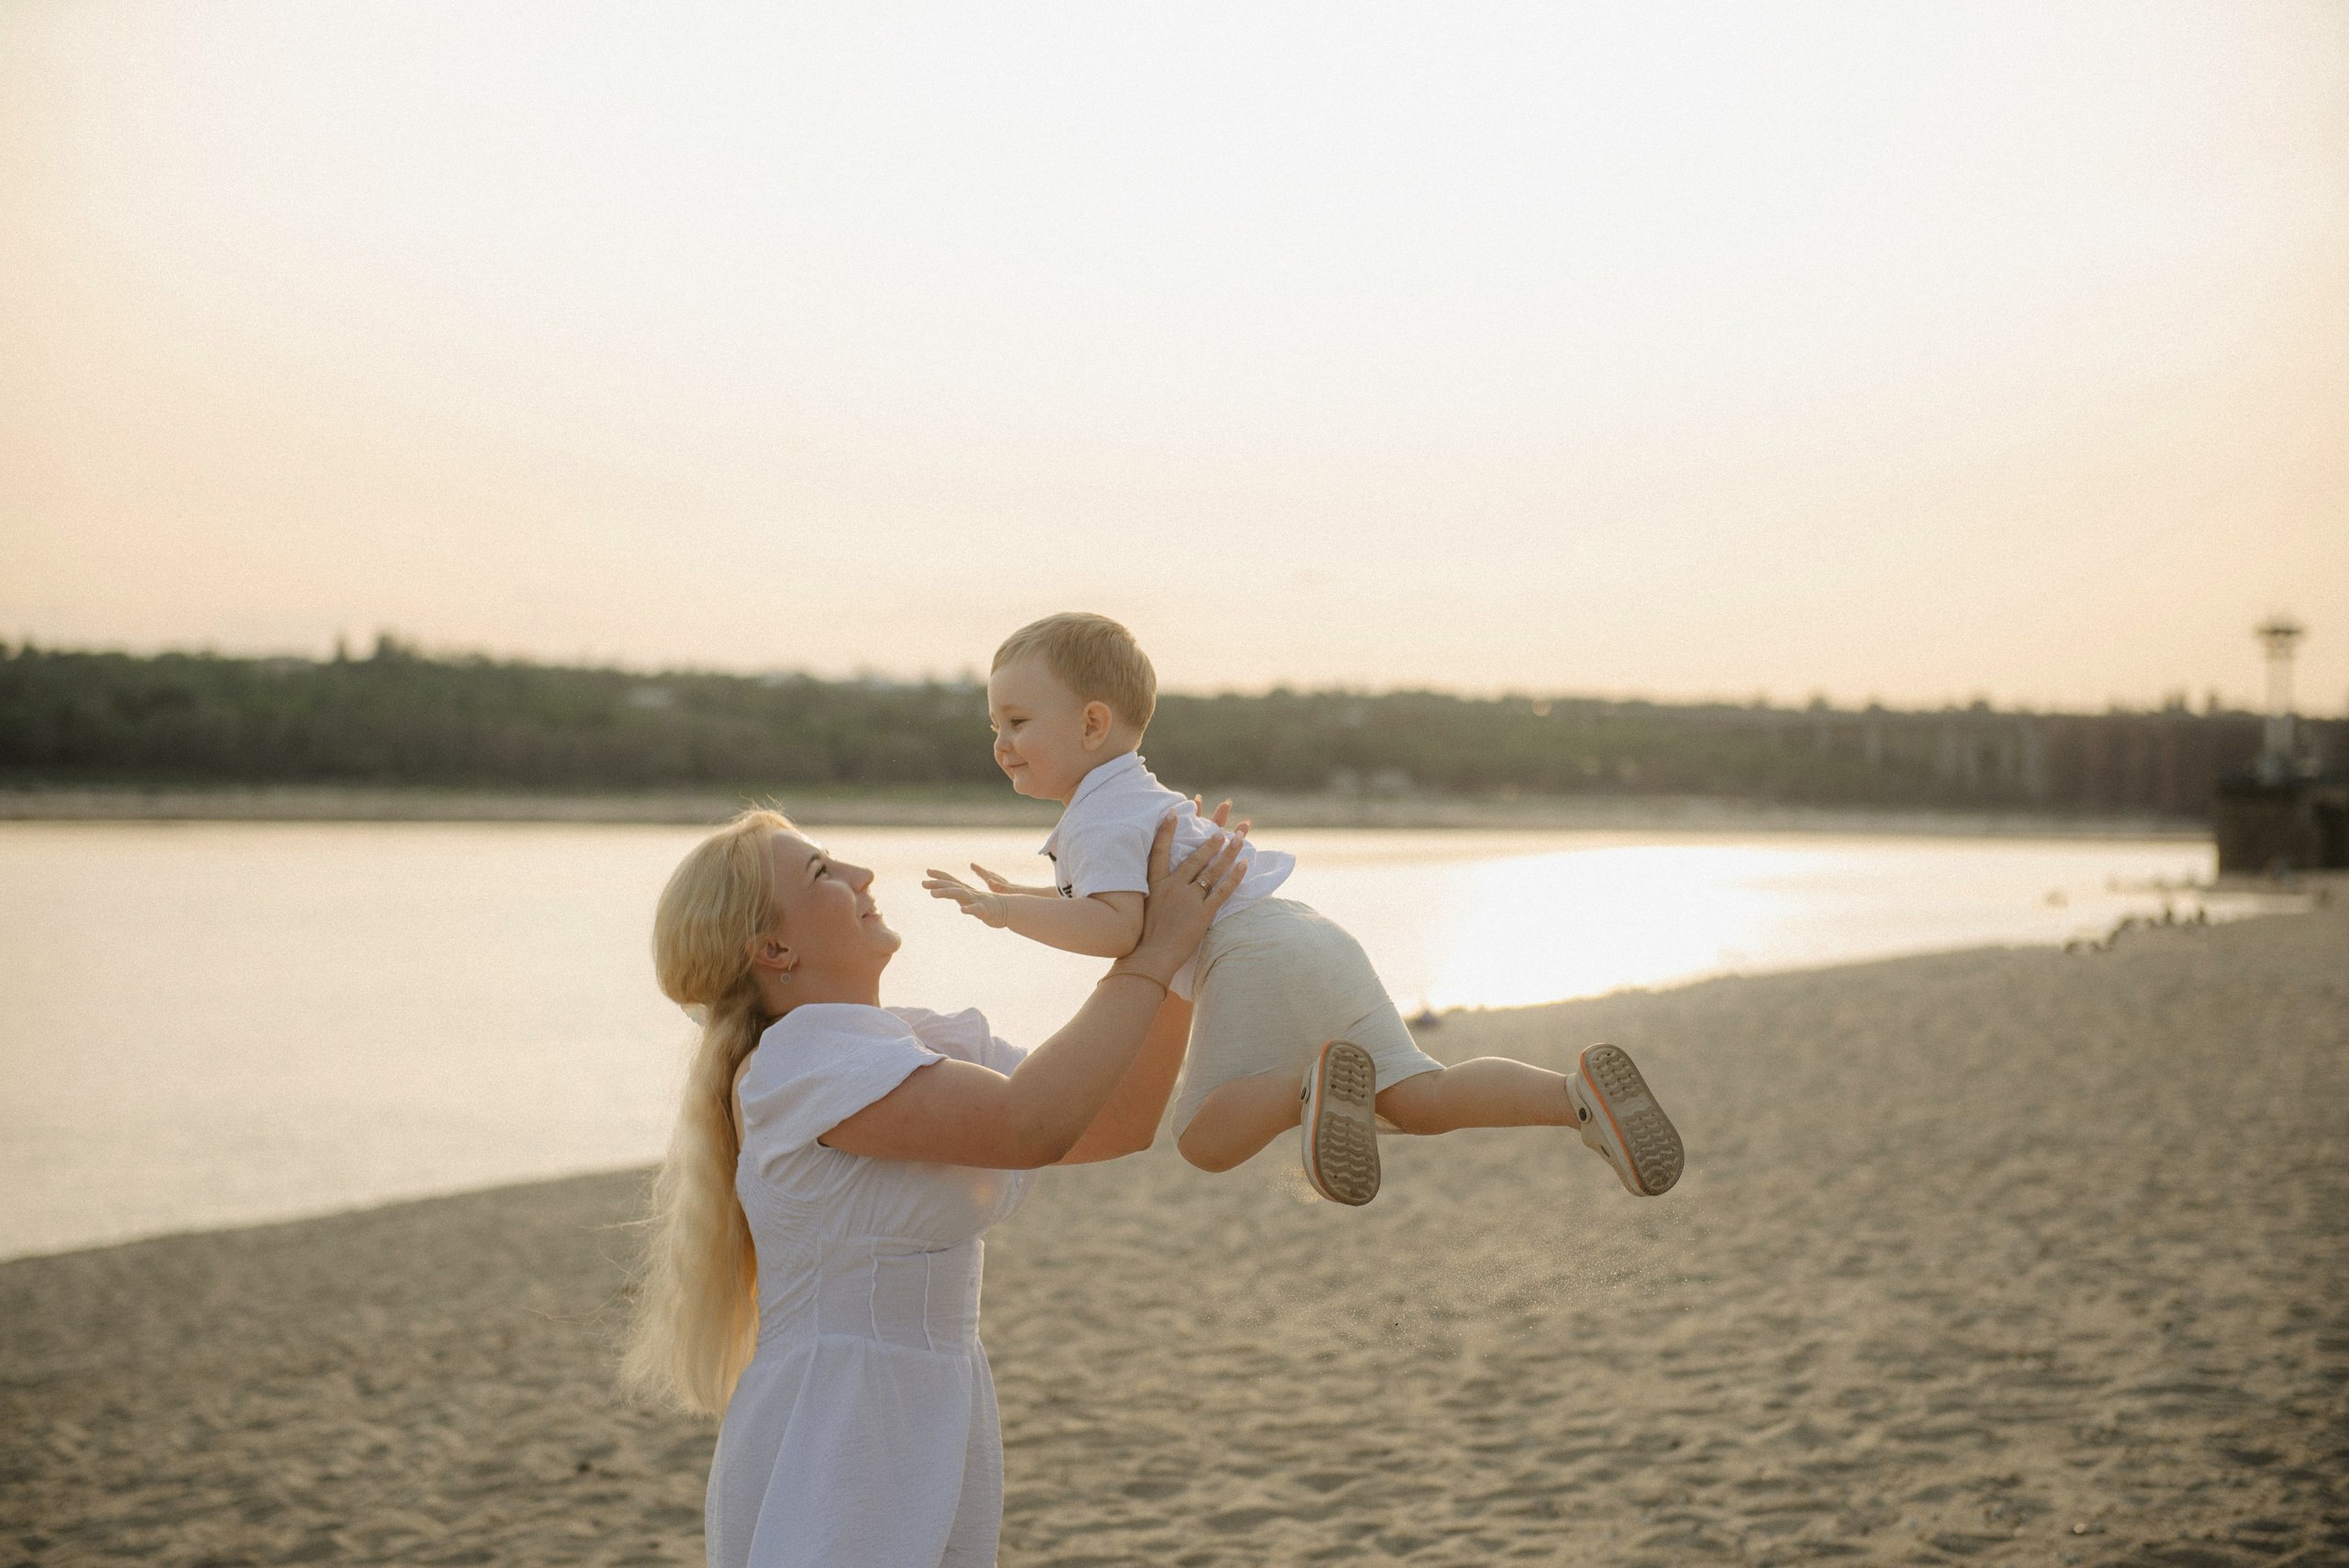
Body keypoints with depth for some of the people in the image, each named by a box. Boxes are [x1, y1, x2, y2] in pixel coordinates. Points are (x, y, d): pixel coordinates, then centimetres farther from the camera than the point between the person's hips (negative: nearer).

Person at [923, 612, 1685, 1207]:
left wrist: (1008, 913, -13)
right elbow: (1136, 900, 45)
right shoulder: (1141, 797, 30)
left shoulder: (1099, 820, -1)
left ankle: (1312, 1083, -32)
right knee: (1418, 1100, 0)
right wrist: (1026, 899, 40)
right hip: (1317, 942, 9)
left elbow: (1120, 927, -17)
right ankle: (1579, 1092, -17)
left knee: (1207, 1137, -9)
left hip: (1254, 957, -9)